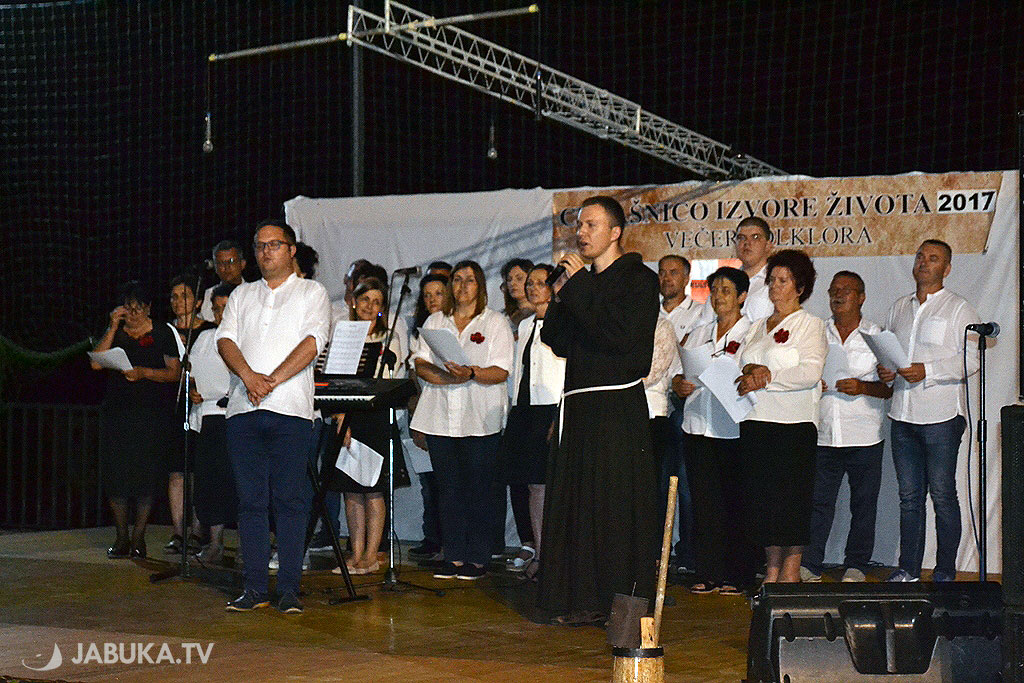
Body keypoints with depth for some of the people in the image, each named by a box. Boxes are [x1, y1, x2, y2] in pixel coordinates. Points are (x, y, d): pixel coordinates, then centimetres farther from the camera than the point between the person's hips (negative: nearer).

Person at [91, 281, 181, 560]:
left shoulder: (162, 333, 6)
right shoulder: (114, 333, 13)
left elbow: (175, 372, 1)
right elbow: (96, 362, -1)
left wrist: (144, 372, -13)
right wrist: (113, 327, -5)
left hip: (152, 413, -2)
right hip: (116, 412, 2)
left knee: (146, 474, -6)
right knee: (116, 473, -2)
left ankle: (138, 538, 2)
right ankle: (121, 538, 6)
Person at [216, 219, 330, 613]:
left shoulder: (312, 293, 9)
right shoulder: (242, 295, 20)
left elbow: (312, 342, -6)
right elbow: (226, 339, 7)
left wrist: (273, 380, -15)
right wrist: (248, 375, -12)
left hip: (290, 409, -3)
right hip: (243, 408, 4)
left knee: (290, 501, -5)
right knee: (250, 501, 3)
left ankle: (289, 589, -2)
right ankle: (254, 588, 6)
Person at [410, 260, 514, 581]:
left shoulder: (496, 322, 7)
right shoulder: (436, 321, 17)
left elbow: (501, 372, -4)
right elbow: (420, 364, 8)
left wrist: (471, 374, -23)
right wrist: (447, 378, -11)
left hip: (480, 420, -3)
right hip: (440, 418, 3)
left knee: (477, 490, -4)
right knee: (448, 489, 3)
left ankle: (478, 558, 1)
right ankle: (454, 557, 7)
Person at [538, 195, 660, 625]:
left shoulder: (639, 280, -5)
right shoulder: (585, 283, 17)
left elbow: (620, 335, -20)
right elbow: (560, 343, 16)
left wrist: (578, 288, -14)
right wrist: (559, 299, 0)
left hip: (618, 408, -7)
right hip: (580, 407, 7)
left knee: (614, 505, -4)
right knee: (578, 504, 8)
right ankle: (586, 602, 15)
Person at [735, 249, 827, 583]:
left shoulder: (810, 325, 3)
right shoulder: (757, 327, 21)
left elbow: (811, 373, -10)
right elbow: (741, 365, 15)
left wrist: (768, 377, -16)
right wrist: (751, 372, -8)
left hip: (793, 422, -6)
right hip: (756, 421, 6)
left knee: (790, 497, -7)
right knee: (761, 497, 3)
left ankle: (791, 571, 0)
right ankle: (772, 571, 10)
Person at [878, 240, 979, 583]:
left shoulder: (959, 308, 0)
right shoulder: (899, 308, 18)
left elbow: (971, 359, -8)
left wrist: (927, 370, -18)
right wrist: (884, 371, 2)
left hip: (941, 415, -5)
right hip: (903, 415, 5)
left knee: (943, 495, -3)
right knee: (909, 496, 7)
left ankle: (945, 571, 4)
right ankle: (908, 569, 13)